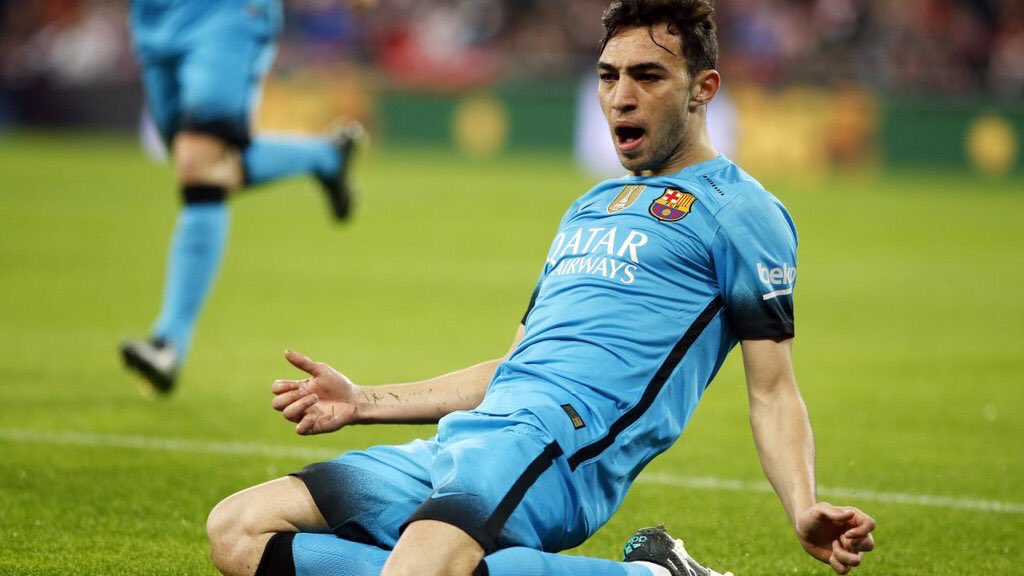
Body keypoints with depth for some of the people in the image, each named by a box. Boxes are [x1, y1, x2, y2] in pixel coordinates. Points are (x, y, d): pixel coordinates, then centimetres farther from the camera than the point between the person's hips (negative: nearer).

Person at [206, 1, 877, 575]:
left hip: (560, 438, -9)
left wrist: (806, 511, -20)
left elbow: (773, 391, -2)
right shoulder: (591, 209, 29)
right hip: (462, 444, 10)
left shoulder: (736, 209, 4)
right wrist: (365, 403, 27)